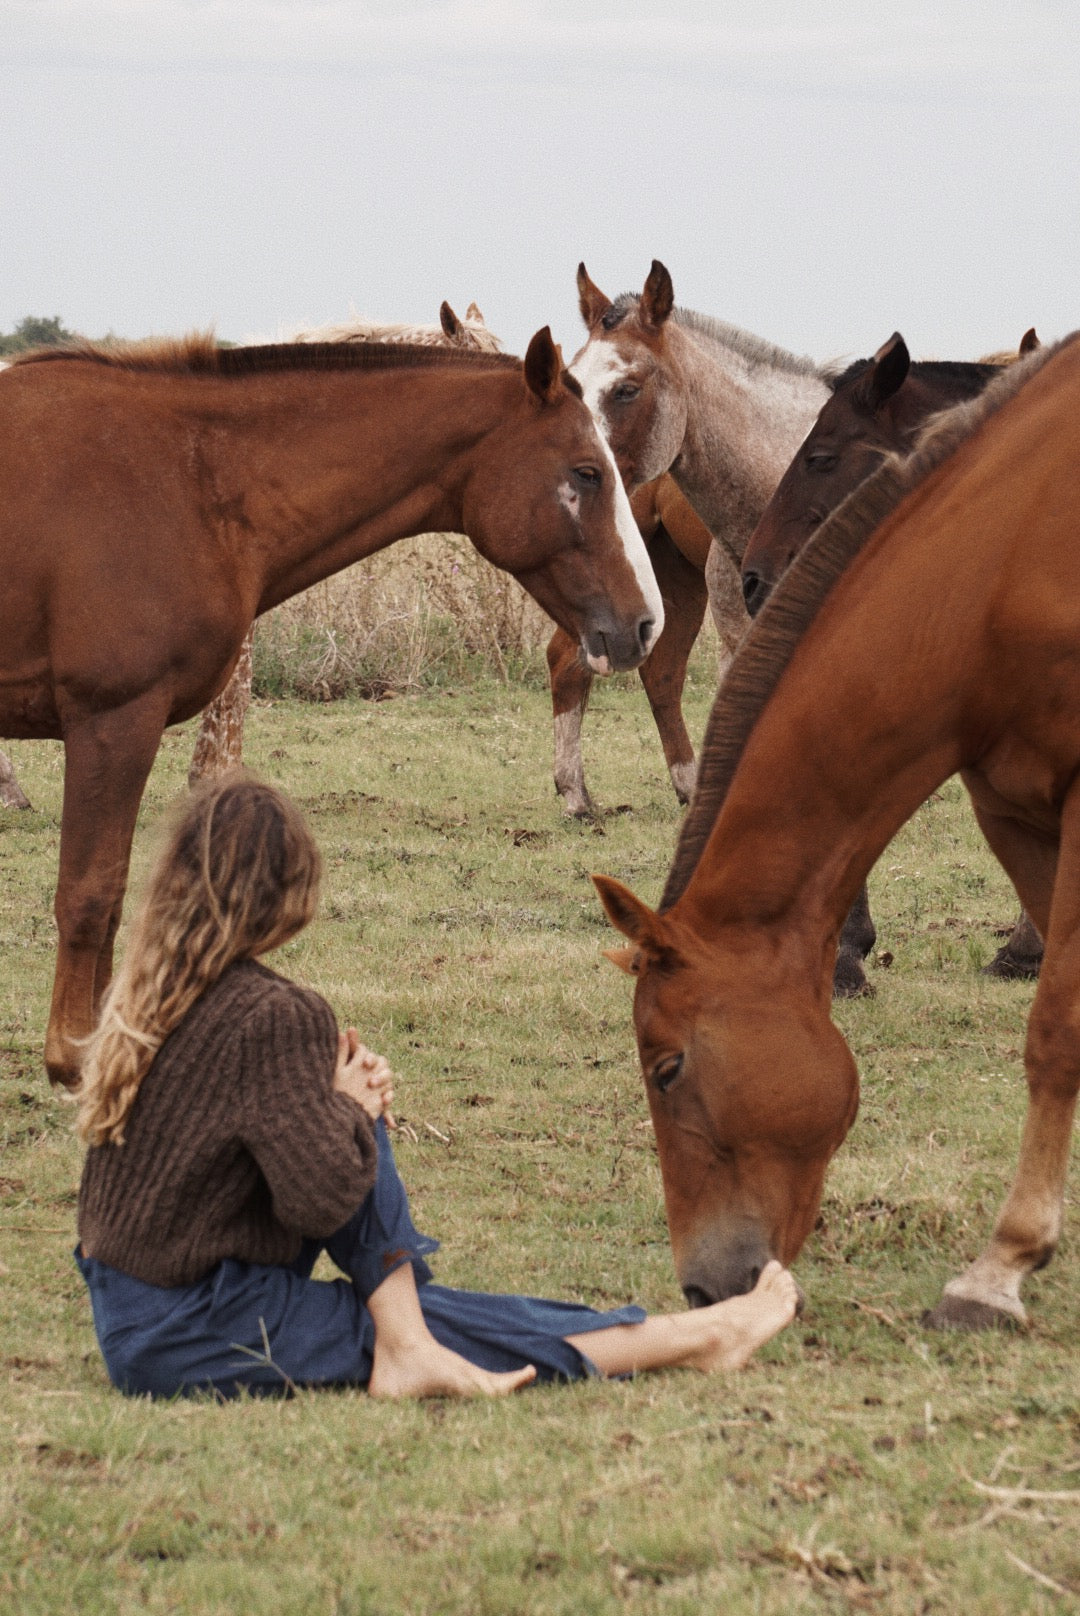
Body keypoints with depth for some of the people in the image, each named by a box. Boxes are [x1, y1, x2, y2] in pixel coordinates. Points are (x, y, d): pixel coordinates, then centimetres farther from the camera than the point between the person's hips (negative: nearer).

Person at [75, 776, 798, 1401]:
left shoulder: (142, 991, 6)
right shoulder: (273, 1016, -19)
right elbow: (325, 1194, -23)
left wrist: (341, 1090, 0)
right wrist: (352, 1105, -4)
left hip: (123, 1317, 8)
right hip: (186, 1344, -8)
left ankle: (406, 1349, -2)